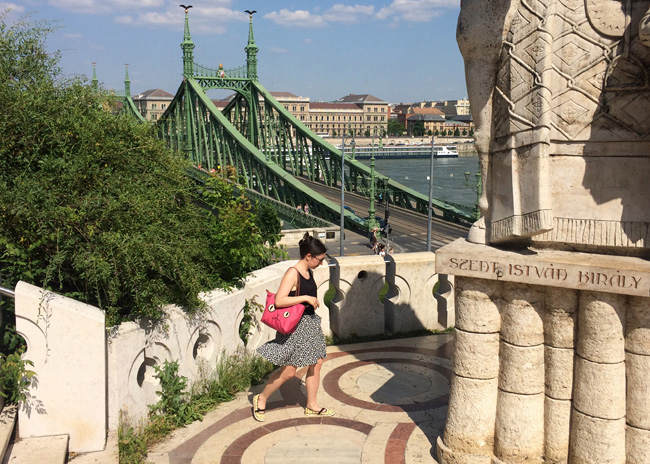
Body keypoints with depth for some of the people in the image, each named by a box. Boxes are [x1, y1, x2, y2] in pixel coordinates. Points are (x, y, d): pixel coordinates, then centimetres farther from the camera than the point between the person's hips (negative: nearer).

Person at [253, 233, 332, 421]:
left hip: (310, 323, 9)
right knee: (288, 371, 0)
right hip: (294, 327, -9)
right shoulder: (292, 273, -20)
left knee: (316, 363, 11)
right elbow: (279, 301, -28)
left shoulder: (309, 272, 6)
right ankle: (261, 399, 20)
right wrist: (306, 298, -26)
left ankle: (312, 405, 25)